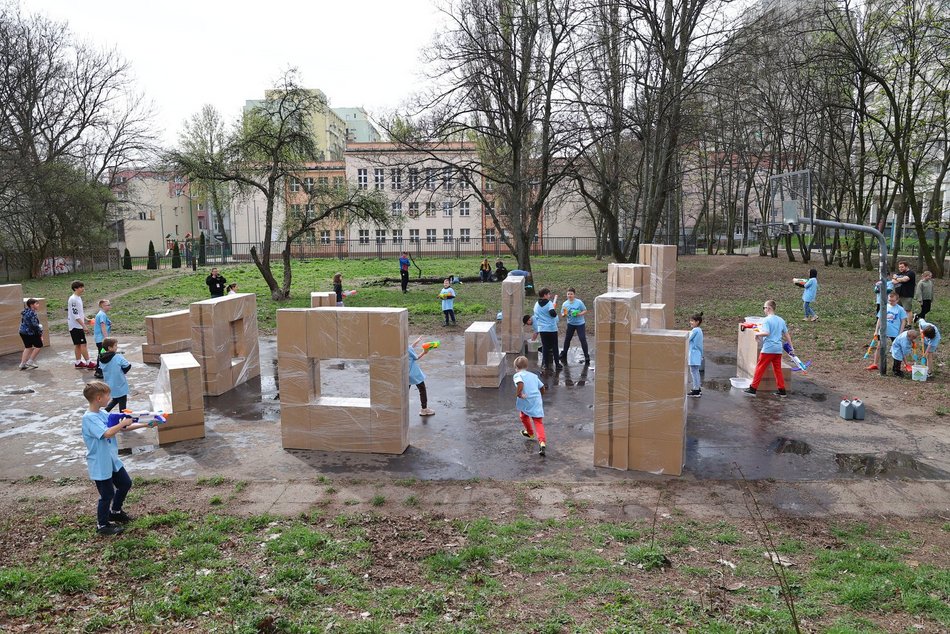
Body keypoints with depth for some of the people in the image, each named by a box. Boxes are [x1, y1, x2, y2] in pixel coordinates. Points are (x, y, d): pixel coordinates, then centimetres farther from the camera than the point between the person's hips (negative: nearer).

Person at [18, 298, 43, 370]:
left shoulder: (25, 311, 10)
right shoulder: (32, 313, -19)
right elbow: (34, 325, -20)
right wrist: (40, 333, -10)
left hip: (22, 332, 9)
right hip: (30, 333, -9)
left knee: (28, 347, 19)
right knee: (39, 346, 7)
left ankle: (22, 364, 19)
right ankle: (30, 361, 7)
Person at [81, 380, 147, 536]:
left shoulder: (103, 414, 4)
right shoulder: (89, 418, -23)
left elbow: (122, 429, 10)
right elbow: (107, 433, -34)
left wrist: (143, 425, 4)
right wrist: (123, 423, -21)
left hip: (112, 460, 9)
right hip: (100, 465, -9)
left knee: (125, 483, 20)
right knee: (107, 494, 3)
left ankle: (115, 511, 41)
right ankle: (102, 525, 22)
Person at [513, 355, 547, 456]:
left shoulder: (517, 375, 2)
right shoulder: (534, 375, 20)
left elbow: (520, 384, -23)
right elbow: (543, 389, 19)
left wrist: (518, 394, -10)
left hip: (525, 402, -3)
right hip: (537, 401, 3)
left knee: (523, 415, 28)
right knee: (538, 422, -3)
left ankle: (530, 433, 48)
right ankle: (542, 441, -25)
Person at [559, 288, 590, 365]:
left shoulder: (579, 302, -12)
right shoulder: (565, 304, -4)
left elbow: (585, 311, -4)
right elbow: (562, 314, 2)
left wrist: (580, 314, -22)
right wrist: (564, 314, -21)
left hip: (580, 324, -3)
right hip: (570, 324, 3)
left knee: (583, 339, -8)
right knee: (567, 339, 10)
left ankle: (587, 357, 0)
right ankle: (563, 356, 27)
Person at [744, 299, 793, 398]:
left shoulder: (767, 320, -10)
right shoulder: (781, 320, 11)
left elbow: (766, 333, -24)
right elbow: (787, 334, 16)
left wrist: (758, 334, -6)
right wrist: (791, 347, 22)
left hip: (768, 349, -6)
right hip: (778, 349, 7)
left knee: (759, 368, 0)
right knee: (778, 370, 12)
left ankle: (753, 389, 3)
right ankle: (782, 391, 14)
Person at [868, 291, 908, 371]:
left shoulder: (900, 309, -6)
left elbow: (903, 321, -3)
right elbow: (879, 319, 7)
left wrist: (900, 333, -7)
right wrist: (876, 331, 6)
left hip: (895, 333, -3)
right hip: (883, 332, 3)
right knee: (879, 347, 8)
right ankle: (875, 364, 18)